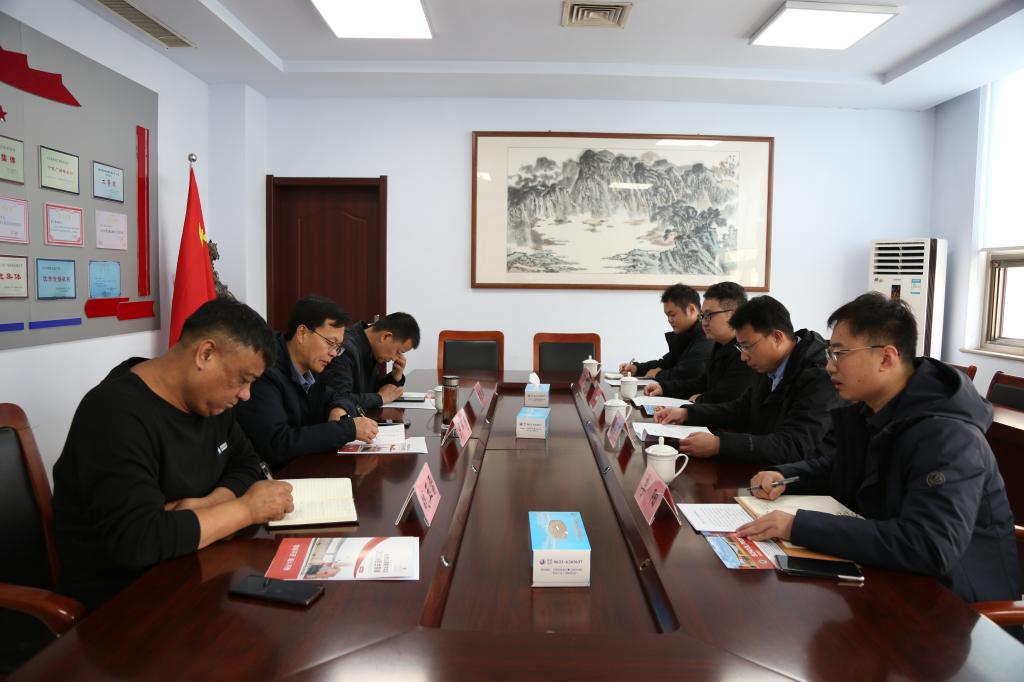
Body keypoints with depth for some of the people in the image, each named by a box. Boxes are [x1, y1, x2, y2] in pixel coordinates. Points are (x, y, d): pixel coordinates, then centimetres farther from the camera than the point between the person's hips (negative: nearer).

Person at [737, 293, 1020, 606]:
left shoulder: (947, 436, -27)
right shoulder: (865, 410, 1)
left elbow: (930, 548, -38)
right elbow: (841, 469, 19)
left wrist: (798, 526, -39)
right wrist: (783, 476, -2)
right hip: (888, 573, 7)